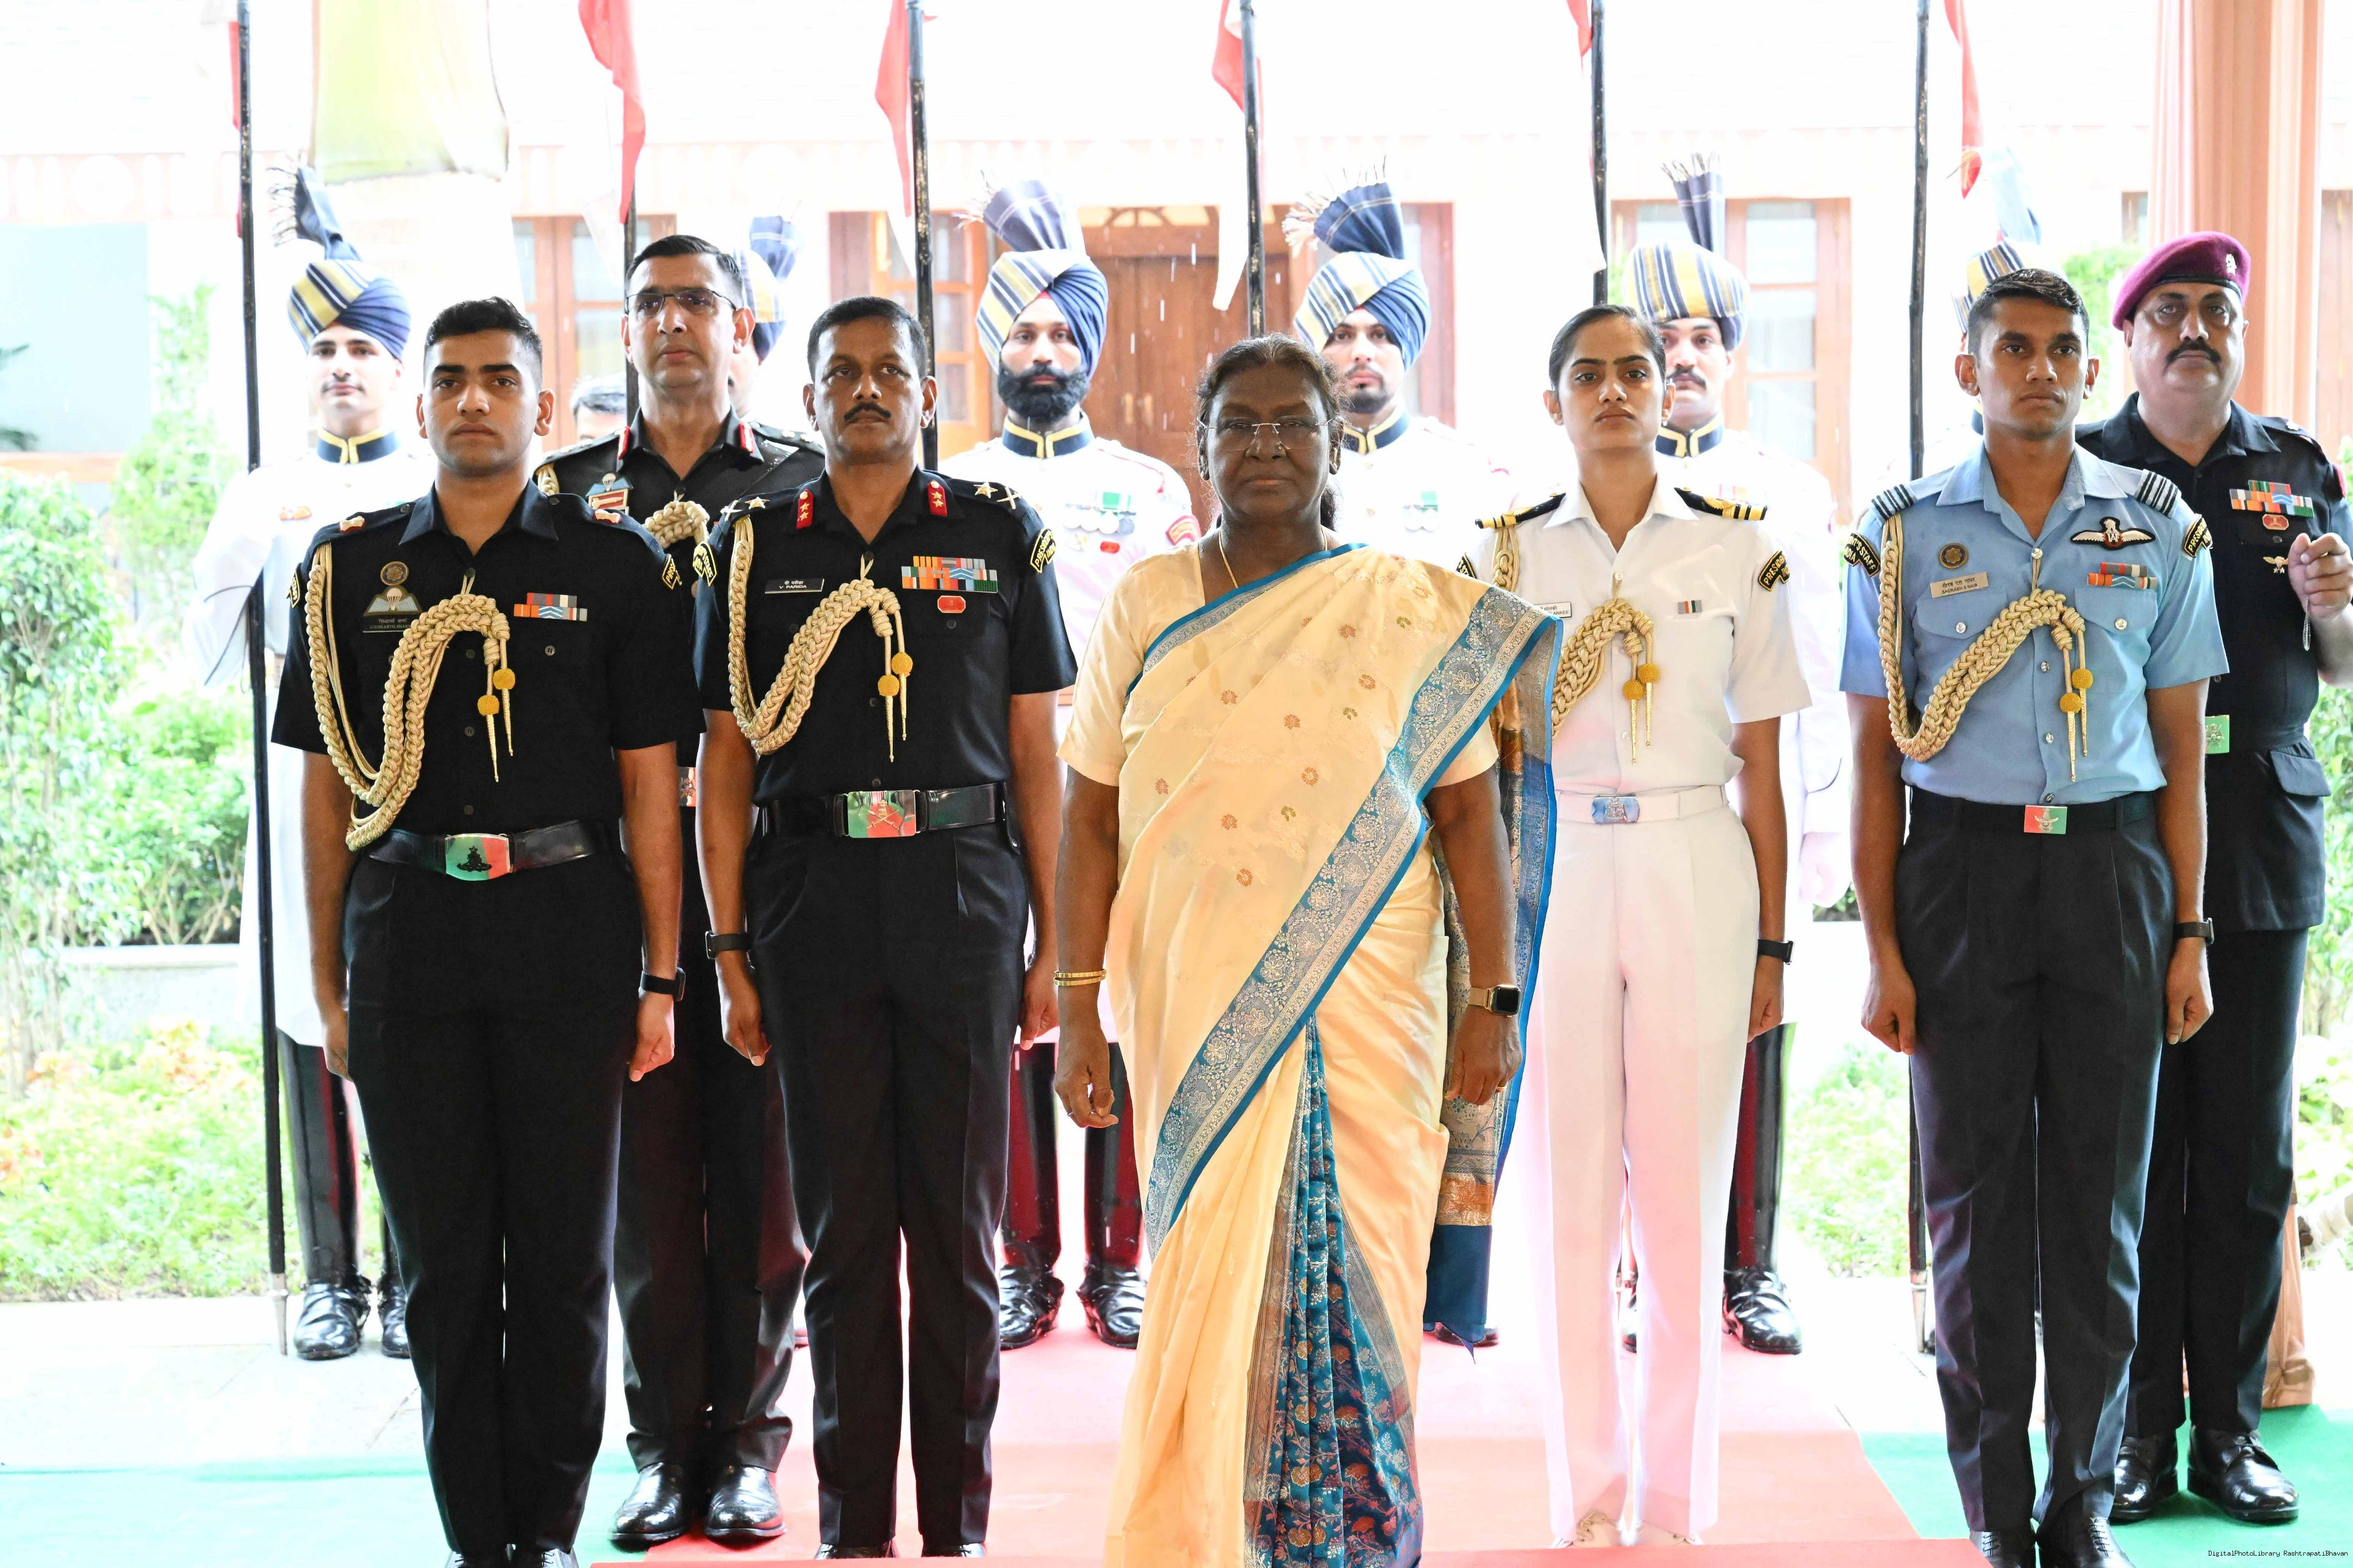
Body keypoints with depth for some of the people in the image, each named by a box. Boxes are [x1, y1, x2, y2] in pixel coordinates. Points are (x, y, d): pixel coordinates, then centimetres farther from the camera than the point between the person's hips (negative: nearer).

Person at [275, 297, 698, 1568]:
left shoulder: (615, 567, 3)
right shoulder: (350, 566, 8)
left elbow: (650, 783, 3)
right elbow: (326, 785, 10)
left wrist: (661, 977, -2)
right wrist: (327, 983, 6)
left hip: (567, 936, -1)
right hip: (408, 938, 2)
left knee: (564, 1257, 4)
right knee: (443, 1259, 6)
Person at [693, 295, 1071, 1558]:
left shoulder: (1000, 534, 7)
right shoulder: (754, 546, 8)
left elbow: (1036, 752, 6)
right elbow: (726, 760, 7)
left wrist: (1055, 946, 2)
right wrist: (726, 951, 1)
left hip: (963, 896, 0)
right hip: (813, 897, 1)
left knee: (958, 1226, 3)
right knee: (842, 1226, 5)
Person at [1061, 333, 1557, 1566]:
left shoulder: (1412, 611, 3)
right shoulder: (1145, 607, 6)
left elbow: (1470, 811, 2)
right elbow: (1092, 817, 6)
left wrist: (1494, 997, -4)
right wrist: (1079, 1008, 0)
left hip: (1364, 1012, -1)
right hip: (1193, 1011, 1)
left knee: (1352, 1276, 0)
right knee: (1210, 1280, 4)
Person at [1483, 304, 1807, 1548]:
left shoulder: (1736, 550, 5)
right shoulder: (1511, 554, 7)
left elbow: (1761, 771, 6)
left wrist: (1770, 942, 3)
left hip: (1696, 876, 0)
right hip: (1552, 875, 1)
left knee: (1685, 1195, 1)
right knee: (1572, 1191, 2)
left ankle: (1676, 1499, 12)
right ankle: (1587, 1497, 13)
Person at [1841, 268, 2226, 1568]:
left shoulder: (2160, 528, 6)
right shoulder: (1905, 533, 3)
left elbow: (2180, 746, 8)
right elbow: (1875, 754, 3)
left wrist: (2188, 932, 2)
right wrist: (1882, 949, -2)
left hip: (2112, 864, 1)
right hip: (1963, 866, -1)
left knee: (2100, 1193, 5)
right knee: (1975, 1191, 3)